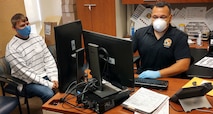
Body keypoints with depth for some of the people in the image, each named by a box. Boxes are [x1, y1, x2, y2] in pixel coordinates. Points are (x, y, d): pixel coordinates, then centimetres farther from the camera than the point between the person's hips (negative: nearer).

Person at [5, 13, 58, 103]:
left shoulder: (37, 38, 4)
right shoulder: (12, 48, -14)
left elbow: (49, 59, 5)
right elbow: (25, 73, -17)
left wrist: (53, 78, -9)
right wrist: (48, 84, -20)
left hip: (45, 76, 6)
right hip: (28, 82, -5)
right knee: (49, 94, -30)